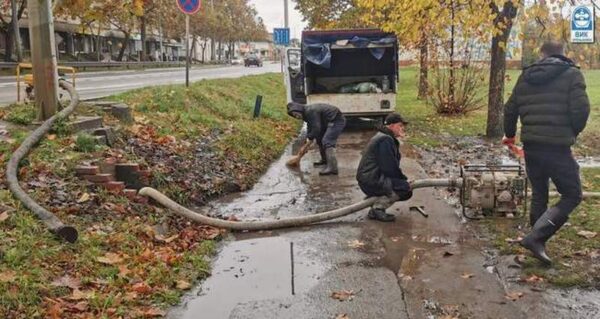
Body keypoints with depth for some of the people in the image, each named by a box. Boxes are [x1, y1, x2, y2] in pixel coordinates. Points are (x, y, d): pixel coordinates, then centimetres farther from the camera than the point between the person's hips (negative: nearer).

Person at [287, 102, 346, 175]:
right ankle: (324, 160, 34)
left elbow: (316, 128, -24)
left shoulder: (310, 111, -24)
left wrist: (310, 138, -10)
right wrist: (308, 138, 3)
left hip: (337, 121, -11)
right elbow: (310, 127, 16)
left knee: (327, 142, -22)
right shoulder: (306, 113, 8)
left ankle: (332, 168, -30)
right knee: (319, 139, 18)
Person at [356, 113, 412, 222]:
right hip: (371, 181, -11)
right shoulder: (385, 140, -17)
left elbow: (392, 166, 20)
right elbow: (390, 168, -20)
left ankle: (374, 199, 10)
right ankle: (377, 209, -13)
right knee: (405, 188, -21)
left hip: (373, 179, 11)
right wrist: (405, 180, -6)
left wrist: (403, 179, 7)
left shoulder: (386, 138, 18)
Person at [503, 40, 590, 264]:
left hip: (531, 146, 6)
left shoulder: (526, 76, 11)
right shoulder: (571, 74, -4)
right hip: (557, 147, -5)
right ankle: (536, 237, -10)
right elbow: (581, 109, -13)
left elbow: (510, 109, 14)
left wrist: (510, 135, 31)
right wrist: (573, 132, 7)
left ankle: (538, 242, 25)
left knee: (538, 193, 19)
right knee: (571, 195, 4)